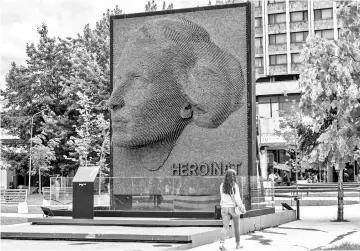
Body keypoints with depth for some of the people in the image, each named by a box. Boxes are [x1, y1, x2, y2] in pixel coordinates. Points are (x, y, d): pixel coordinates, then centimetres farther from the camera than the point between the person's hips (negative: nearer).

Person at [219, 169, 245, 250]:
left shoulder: (222, 185, -1)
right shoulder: (235, 186, -14)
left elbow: (222, 196, 8)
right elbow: (237, 198, -16)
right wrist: (241, 206, -4)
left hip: (224, 208, 3)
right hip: (234, 208, -3)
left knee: (225, 227, 0)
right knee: (237, 227, 15)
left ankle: (222, 243, -20)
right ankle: (238, 244, 25)